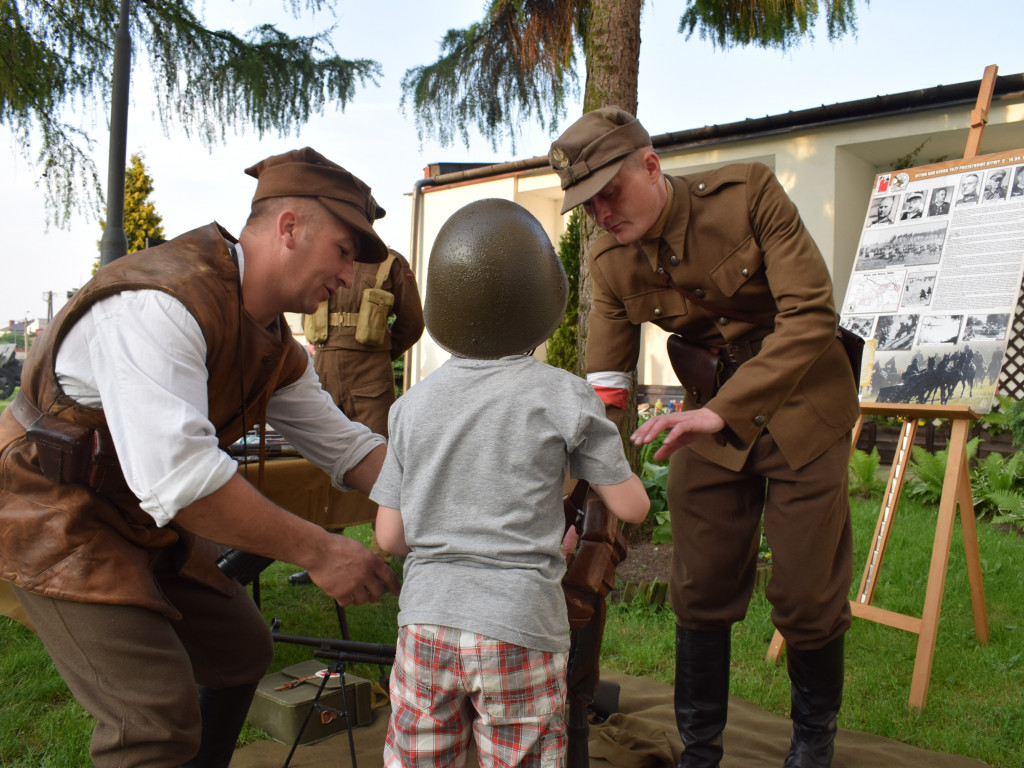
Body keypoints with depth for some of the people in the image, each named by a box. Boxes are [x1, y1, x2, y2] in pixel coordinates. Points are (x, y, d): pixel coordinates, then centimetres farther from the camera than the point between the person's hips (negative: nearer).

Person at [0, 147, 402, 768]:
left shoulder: (274, 345, 2)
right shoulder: (162, 303, -30)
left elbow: (344, 444, 8)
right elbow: (176, 474, -38)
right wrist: (316, 551, -32)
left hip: (149, 517, 10)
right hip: (59, 514, -9)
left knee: (241, 651, 19)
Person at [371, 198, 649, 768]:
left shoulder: (414, 403, 3)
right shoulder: (562, 396, -7)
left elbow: (390, 538, 6)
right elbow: (632, 506, 0)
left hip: (425, 622, 3)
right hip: (520, 629, -3)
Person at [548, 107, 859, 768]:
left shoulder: (749, 193, -18)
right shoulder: (609, 261, -6)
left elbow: (812, 315, -26)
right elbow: (606, 385, -4)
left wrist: (723, 411, -36)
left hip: (801, 412, -3)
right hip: (707, 423, 3)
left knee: (806, 597, 4)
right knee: (700, 593, 6)